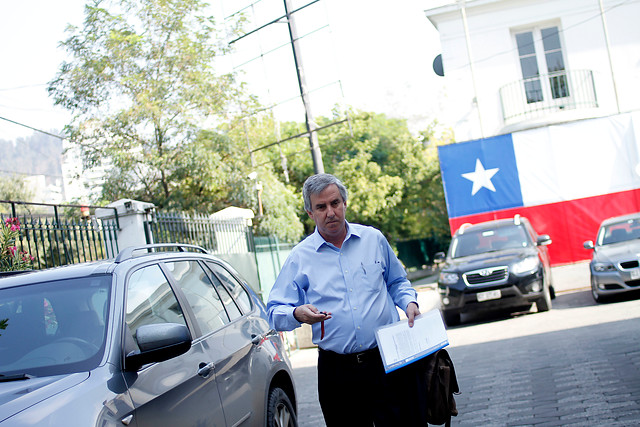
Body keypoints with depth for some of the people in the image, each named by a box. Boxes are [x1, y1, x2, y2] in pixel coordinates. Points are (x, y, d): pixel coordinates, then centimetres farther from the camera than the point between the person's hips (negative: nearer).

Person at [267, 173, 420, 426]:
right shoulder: (300, 258, 2)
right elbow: (275, 312, 1)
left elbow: (397, 282, 20)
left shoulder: (373, 239, 8)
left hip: (386, 360, 1)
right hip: (337, 370, -1)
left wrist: (409, 303, 0)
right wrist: (298, 314, -21)